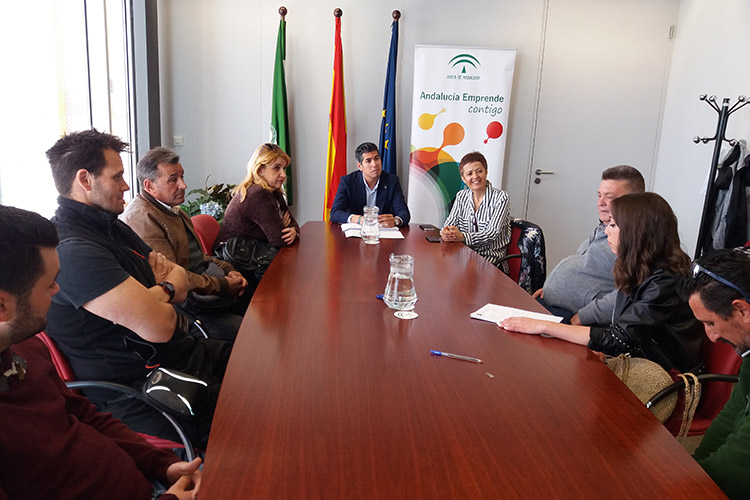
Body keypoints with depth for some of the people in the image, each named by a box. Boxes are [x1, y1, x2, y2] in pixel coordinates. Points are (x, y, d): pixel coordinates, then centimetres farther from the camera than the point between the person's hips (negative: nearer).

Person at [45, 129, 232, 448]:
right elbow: (159, 325, -28)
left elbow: (180, 285, 16)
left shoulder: (112, 227, 13)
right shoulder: (72, 251, -21)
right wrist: (167, 289, -4)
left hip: (187, 355, 10)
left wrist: (155, 292, -8)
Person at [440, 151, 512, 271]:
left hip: (492, 260, -5)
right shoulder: (462, 196, 10)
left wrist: (463, 237, -32)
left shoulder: (501, 197, -7)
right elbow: (450, 222, 4)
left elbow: (492, 233, -16)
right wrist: (445, 233, -22)